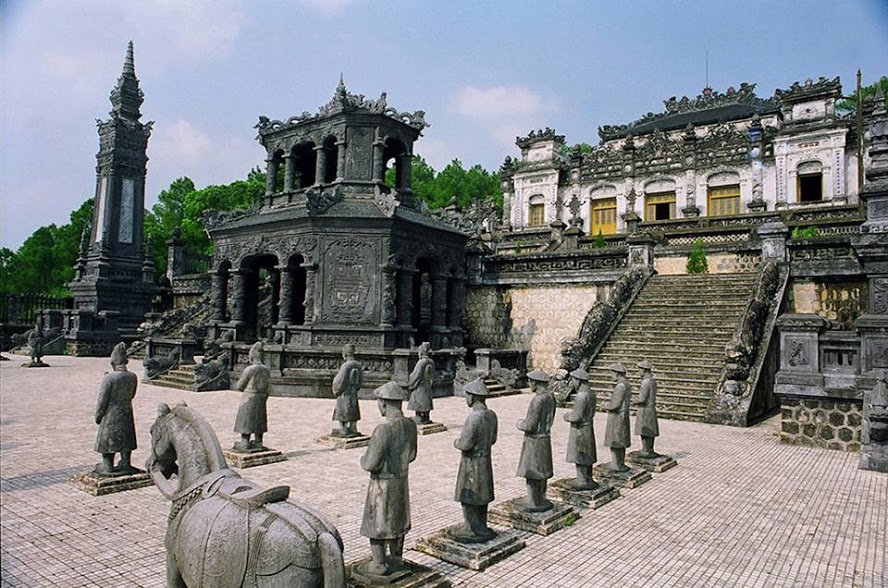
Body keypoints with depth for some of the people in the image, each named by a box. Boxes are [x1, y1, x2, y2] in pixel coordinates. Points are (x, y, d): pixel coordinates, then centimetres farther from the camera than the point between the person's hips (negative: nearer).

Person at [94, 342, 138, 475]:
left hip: (111, 415, -4)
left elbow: (102, 400, -14)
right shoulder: (133, 377, -5)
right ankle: (125, 465, 21)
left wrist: (98, 416, -2)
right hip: (127, 413, 4)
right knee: (126, 439, 14)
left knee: (108, 439, 10)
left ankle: (108, 466, 18)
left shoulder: (109, 378, -19)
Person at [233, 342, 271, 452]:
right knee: (259, 421, 14)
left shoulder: (249, 370, -17)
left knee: (246, 421, 4)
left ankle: (245, 443, 9)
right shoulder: (266, 370, -1)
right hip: (261, 400, 5)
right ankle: (258, 443, 20)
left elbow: (239, 386, -6)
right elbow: (269, 388, 6)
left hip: (248, 400, -5)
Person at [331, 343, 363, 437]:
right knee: (353, 412, 16)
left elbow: (340, 381, -17)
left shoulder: (345, 366, -21)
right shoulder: (358, 365, -1)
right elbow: (361, 381, 7)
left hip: (344, 393, -6)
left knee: (342, 413, 5)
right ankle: (353, 430, 22)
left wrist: (336, 391, -1)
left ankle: (343, 431, 9)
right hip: (354, 393, 6)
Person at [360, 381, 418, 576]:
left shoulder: (383, 429, -29)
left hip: (382, 484, -7)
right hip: (402, 481, 7)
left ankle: (379, 565, 22)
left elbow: (371, 464, -24)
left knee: (376, 524, 10)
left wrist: (363, 460, -3)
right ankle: (395, 560, 33)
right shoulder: (411, 425, -6)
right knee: (397, 522, 20)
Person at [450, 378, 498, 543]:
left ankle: (478, 532, 12)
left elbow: (465, 444, -23)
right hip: (486, 460, 8)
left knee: (469, 500, 5)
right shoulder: (491, 415, -1)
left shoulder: (474, 417, -26)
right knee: (481, 498, 18)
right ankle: (477, 528, 31)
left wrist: (456, 442, -3)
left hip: (472, 463, -8)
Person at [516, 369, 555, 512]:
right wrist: (525, 422, 11)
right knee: (541, 472, 18)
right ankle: (541, 500, 29)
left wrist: (520, 424, -3)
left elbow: (530, 425, -24)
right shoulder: (551, 397, 2)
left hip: (534, 441, -9)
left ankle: (533, 503, 10)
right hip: (545, 439, 9)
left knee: (531, 474, 2)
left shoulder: (538, 400, -25)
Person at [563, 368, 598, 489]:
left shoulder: (581, 395, -24)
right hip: (588, 428, 9)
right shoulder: (591, 393, 6)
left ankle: (583, 482, 8)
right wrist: (571, 414, 12)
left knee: (579, 458, 1)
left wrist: (567, 417, -4)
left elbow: (576, 417, -24)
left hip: (580, 431, -9)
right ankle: (588, 480, 26)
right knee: (587, 456, 17)